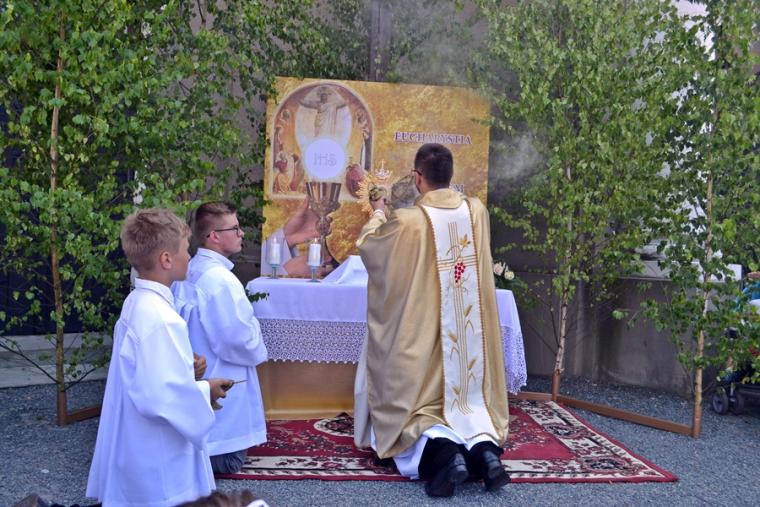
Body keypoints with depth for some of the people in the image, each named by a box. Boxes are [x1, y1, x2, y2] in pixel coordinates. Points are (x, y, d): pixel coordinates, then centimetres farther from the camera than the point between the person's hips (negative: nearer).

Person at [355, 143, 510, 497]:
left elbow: (366, 244, 5)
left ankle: (441, 450, -22)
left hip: (422, 337, -3)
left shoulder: (407, 221, -15)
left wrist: (379, 214, 25)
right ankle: (485, 446, -12)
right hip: (470, 339, 4)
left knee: (417, 409, 8)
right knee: (471, 400, 18)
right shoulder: (477, 211, -3)